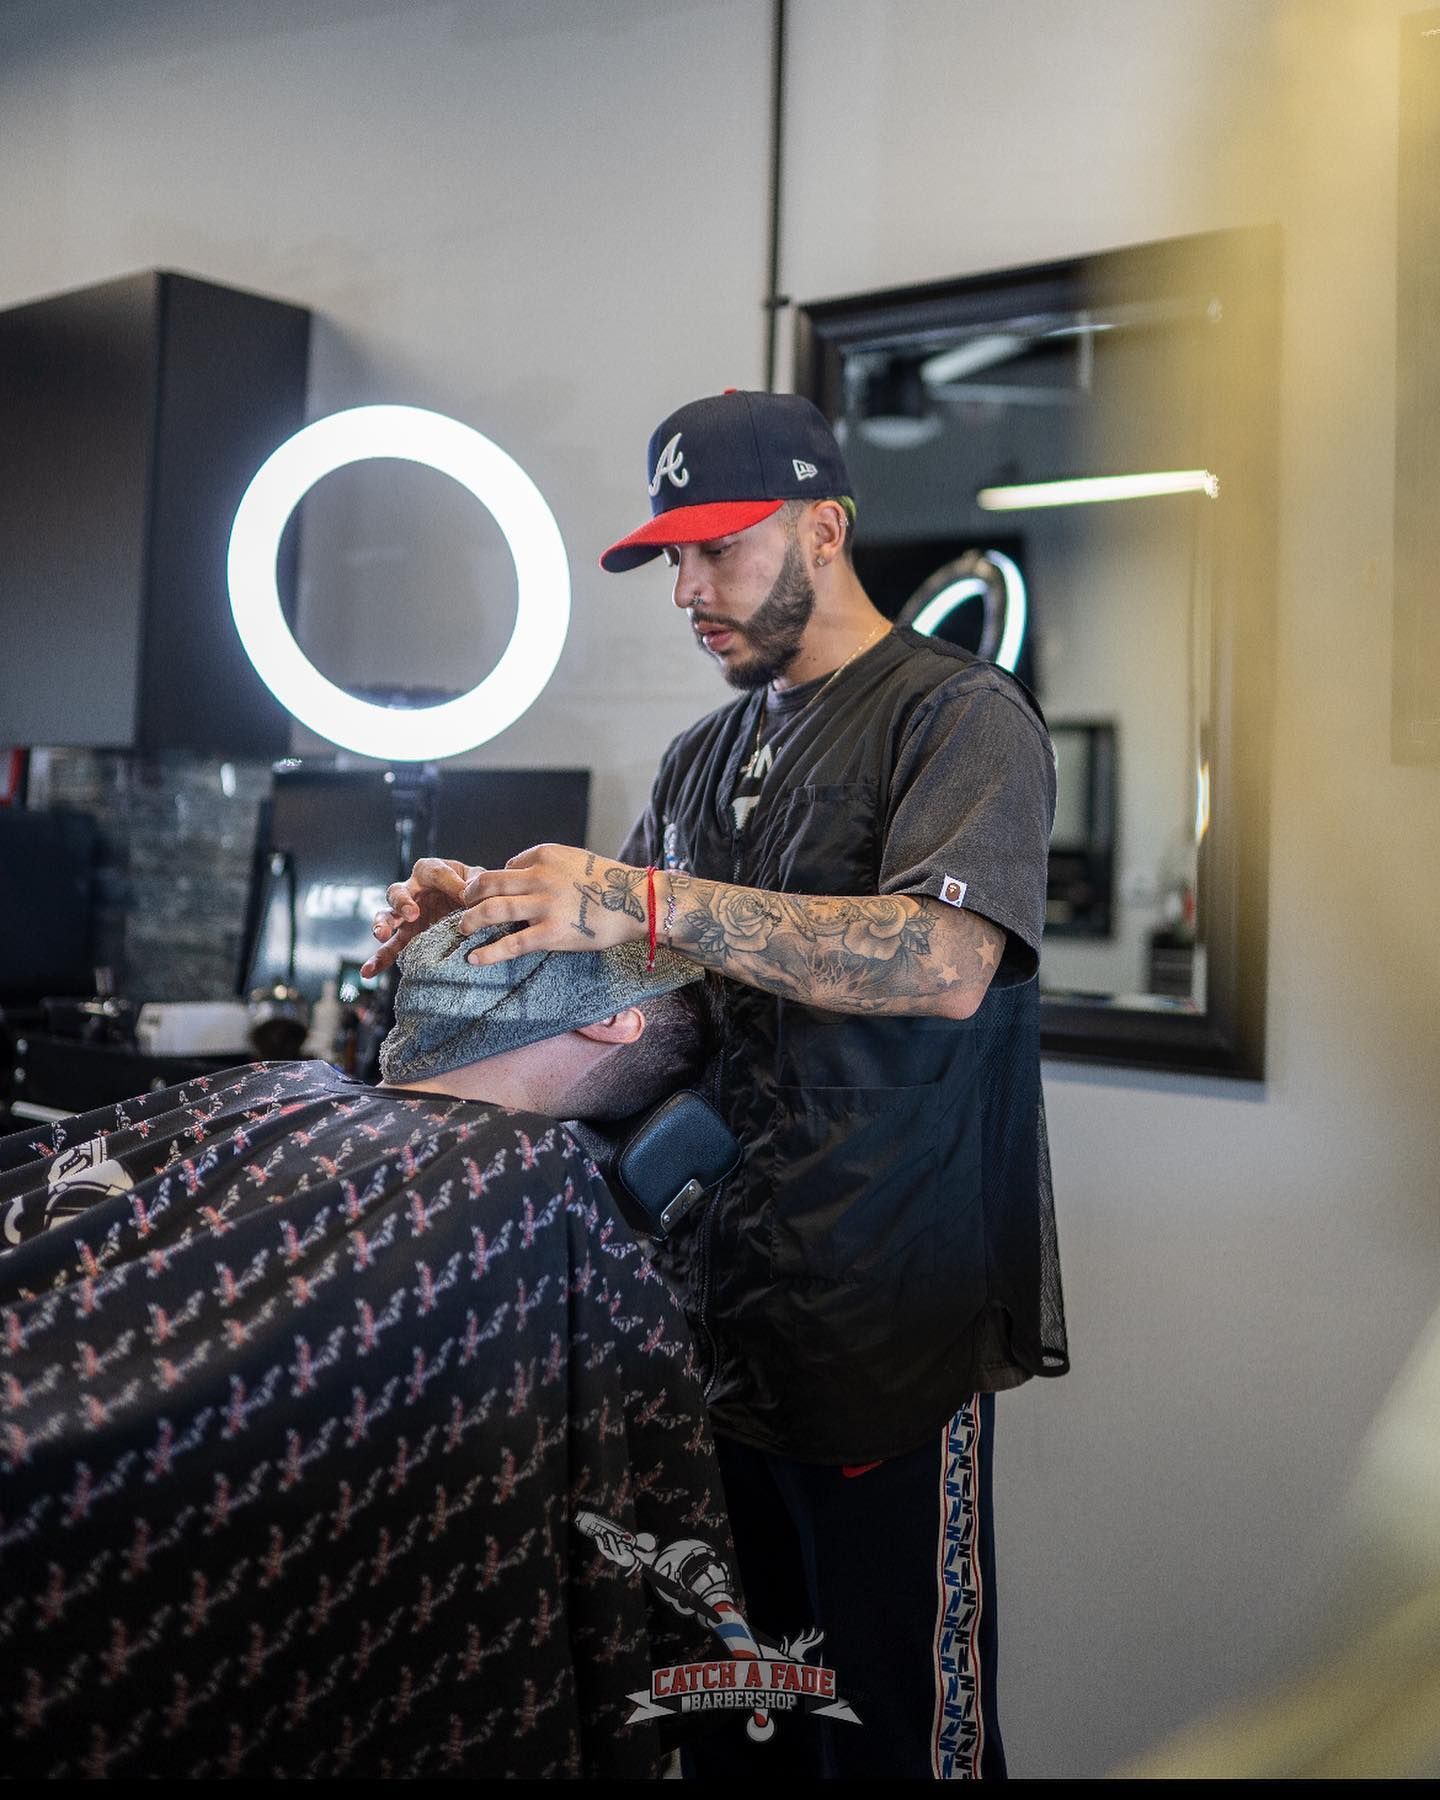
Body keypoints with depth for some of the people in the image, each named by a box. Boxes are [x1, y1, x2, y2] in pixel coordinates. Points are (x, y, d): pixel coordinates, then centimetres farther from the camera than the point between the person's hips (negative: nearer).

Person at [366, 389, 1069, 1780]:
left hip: (883, 1330, -6)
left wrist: (646, 900, -28)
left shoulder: (959, 715, -6)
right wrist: (488, 913, -2)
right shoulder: (699, 760, 16)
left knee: (891, 1734, 6)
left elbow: (945, 964, -23)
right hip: (710, 1307, 6)